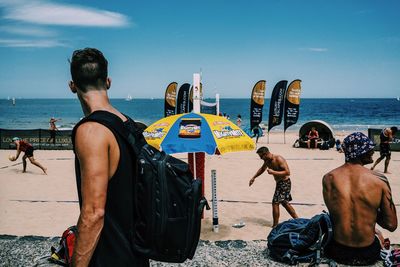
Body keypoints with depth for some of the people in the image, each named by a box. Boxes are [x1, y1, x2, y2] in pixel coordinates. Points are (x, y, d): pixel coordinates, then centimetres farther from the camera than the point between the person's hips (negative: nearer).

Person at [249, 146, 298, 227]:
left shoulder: (279, 159, -23)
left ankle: (275, 226, 0)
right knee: (285, 203, 18)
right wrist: (254, 178, 20)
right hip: (279, 183, 9)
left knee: (275, 202, -8)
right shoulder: (267, 161, 3)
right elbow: (262, 169, 24)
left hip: (285, 183, -9)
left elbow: (287, 172, -28)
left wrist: (273, 172, -31)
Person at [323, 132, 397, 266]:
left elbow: (334, 215, -7)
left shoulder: (329, 178, -12)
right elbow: (391, 225, -7)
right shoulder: (380, 180, -13)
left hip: (337, 252, 0)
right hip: (368, 254, 1)